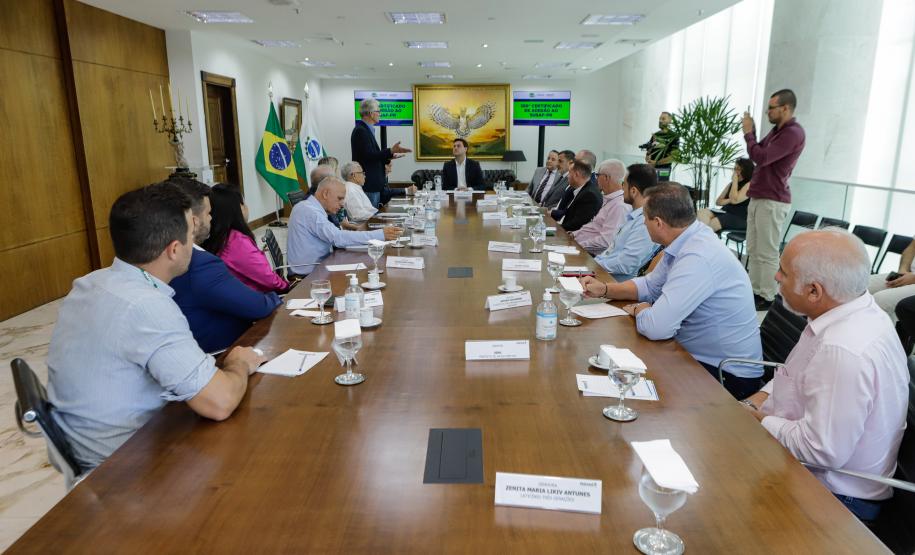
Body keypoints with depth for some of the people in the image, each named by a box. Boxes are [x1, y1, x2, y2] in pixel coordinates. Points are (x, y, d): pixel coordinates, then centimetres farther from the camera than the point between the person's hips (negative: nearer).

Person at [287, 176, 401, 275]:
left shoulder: (308, 207, 11)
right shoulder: (310, 212, -18)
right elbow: (339, 238, -28)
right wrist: (381, 235, -29)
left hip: (313, 269, 9)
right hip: (309, 275, -9)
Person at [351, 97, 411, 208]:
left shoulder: (365, 130, 17)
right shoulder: (360, 131, -14)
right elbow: (369, 156, -22)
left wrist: (389, 157, 12)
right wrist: (391, 151, -27)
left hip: (373, 185, 10)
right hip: (368, 186, -10)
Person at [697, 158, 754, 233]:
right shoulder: (732, 184, 21)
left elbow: (735, 200, -17)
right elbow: (718, 201, 17)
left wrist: (735, 181, -7)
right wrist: (729, 200, -6)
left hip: (740, 218, -7)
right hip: (725, 213, 7)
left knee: (712, 223, -33)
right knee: (702, 212, -21)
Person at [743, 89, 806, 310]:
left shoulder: (793, 133, -15)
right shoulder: (777, 130, 17)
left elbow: (761, 158, -21)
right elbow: (759, 154, 22)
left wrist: (748, 133, -8)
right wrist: (751, 131, 9)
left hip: (772, 201, -10)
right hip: (758, 198, 10)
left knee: (767, 253, -5)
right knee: (753, 250, 11)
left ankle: (767, 298, 1)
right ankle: (755, 291, 17)